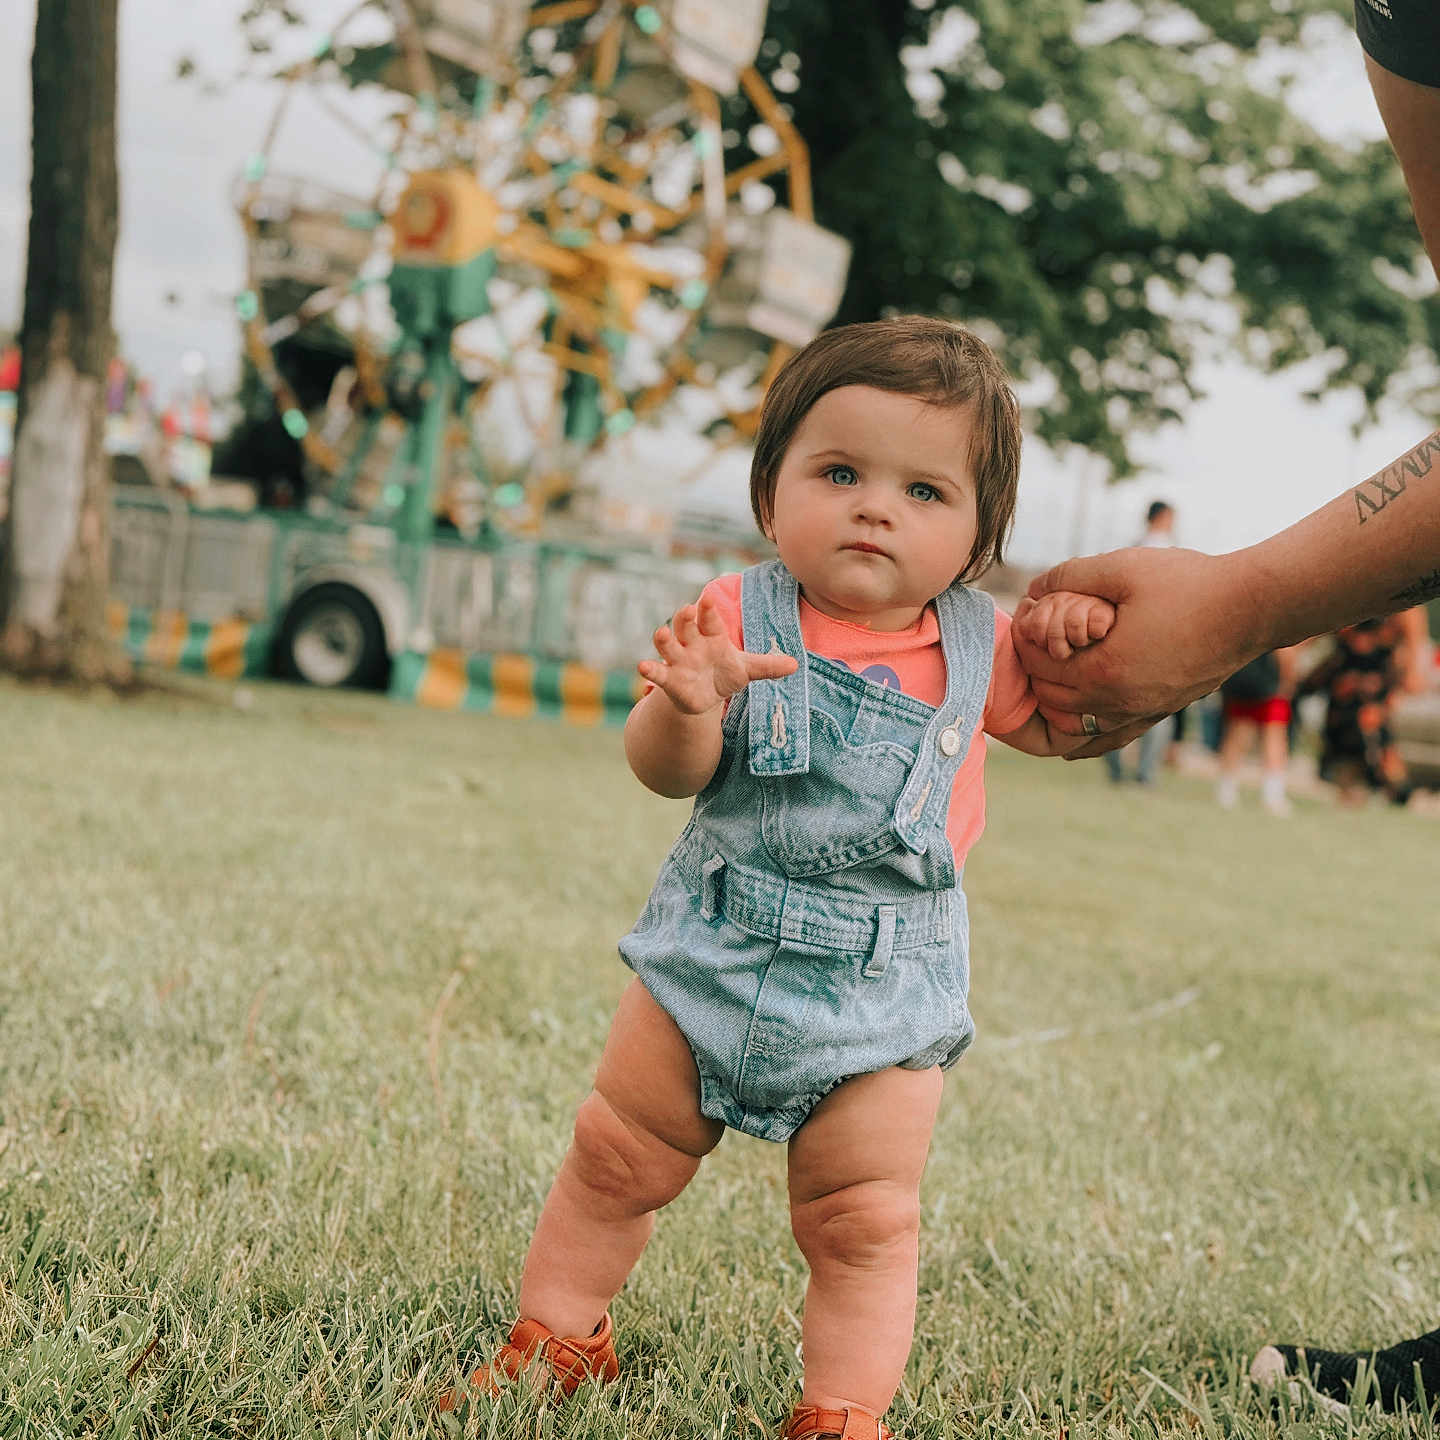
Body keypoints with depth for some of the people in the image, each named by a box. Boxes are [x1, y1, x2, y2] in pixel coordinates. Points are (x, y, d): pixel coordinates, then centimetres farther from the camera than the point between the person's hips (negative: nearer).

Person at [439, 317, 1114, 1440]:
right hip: (714, 960, 0)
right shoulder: (742, 618, -9)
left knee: (864, 1220, 2)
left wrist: (1077, 647, -7)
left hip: (886, 990, 0)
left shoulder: (976, 645, -2)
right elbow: (670, 772, -15)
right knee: (618, 1160, 12)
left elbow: (1059, 730, 15)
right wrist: (684, 707, -39)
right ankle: (558, 1337, 32)